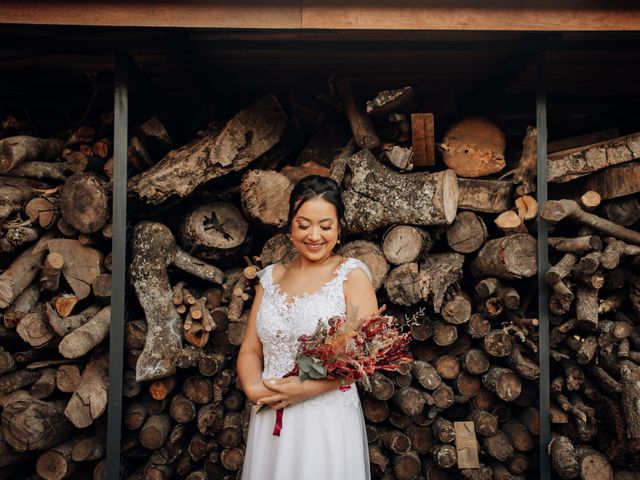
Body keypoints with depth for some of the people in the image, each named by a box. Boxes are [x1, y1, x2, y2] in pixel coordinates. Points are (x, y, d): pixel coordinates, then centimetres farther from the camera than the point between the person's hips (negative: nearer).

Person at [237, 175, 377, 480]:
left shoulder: (352, 274, -6)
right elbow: (250, 350, 7)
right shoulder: (271, 277, 7)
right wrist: (253, 388, -12)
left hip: (327, 417, -4)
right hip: (270, 417, 4)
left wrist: (308, 389, -20)